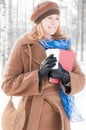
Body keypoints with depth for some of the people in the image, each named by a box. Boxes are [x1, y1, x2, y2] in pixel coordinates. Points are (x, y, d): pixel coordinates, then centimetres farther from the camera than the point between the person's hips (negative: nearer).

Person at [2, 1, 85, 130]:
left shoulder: (64, 45, 5)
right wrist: (39, 74, -21)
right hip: (33, 117, -3)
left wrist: (65, 76, -17)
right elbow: (8, 85, -10)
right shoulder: (23, 45, -6)